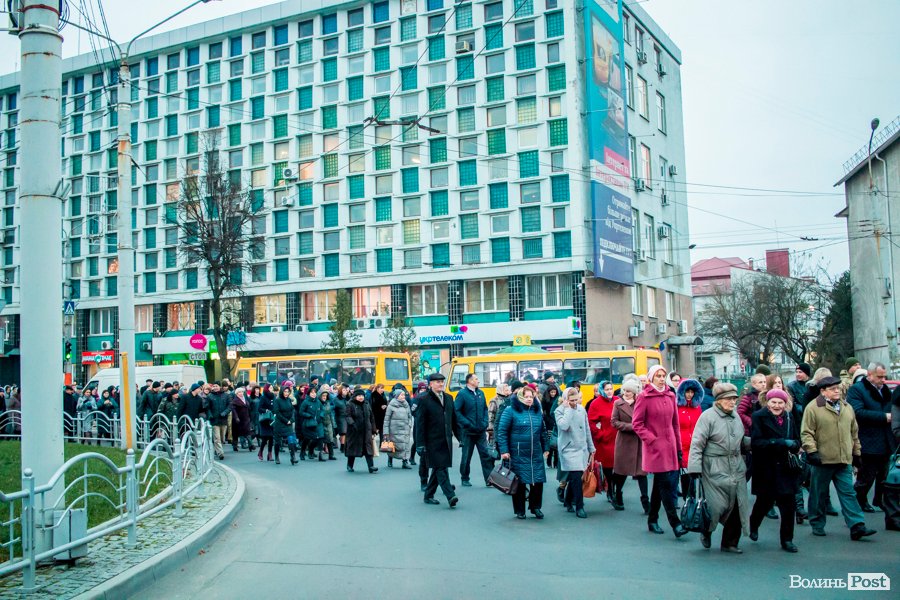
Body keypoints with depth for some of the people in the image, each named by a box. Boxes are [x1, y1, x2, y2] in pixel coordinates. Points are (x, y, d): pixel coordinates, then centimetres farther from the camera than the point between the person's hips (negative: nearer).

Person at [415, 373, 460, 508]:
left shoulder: (448, 398, 12)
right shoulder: (424, 400, -6)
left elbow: (454, 420, 17)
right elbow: (420, 424, -8)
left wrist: (460, 437, 13)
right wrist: (420, 444, -12)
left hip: (446, 441, 6)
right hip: (432, 441, -6)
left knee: (437, 469, 11)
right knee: (441, 468, -10)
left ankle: (428, 496, 22)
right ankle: (450, 496, -13)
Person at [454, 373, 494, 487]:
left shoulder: (480, 393, 8)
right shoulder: (462, 394, -9)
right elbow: (457, 411, -13)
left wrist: (485, 422, 1)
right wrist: (467, 423, -17)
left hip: (481, 431, 4)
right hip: (468, 431, -4)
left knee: (486, 455, 2)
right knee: (466, 456, 7)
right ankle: (465, 479, 21)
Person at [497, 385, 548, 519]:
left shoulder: (537, 411, 11)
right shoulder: (511, 411, -6)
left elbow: (543, 431, 20)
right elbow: (502, 431, -7)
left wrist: (545, 448, 18)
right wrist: (504, 450, -11)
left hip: (536, 455, 4)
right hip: (518, 455, -4)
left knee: (538, 481, 4)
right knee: (520, 483, 2)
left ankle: (535, 507, 22)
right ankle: (519, 510, 15)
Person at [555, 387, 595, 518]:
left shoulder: (581, 409, 7)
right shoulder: (559, 411, -8)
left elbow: (587, 430, 14)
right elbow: (563, 426, -28)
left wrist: (591, 448, 16)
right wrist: (568, 408, -19)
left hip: (582, 449, 5)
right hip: (569, 450, -5)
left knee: (574, 478, 11)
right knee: (576, 477, -13)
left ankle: (568, 502, 31)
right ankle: (579, 507, -4)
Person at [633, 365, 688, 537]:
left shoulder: (670, 396, 11)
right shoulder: (644, 397, -5)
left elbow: (675, 424, 15)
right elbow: (637, 423, -5)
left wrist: (679, 448, 14)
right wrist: (651, 439, -12)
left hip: (670, 447, 6)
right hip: (655, 448, -6)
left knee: (660, 485, 12)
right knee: (666, 485, -8)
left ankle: (652, 521, 22)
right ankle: (675, 523, -7)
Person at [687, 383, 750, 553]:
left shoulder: (736, 416, 12)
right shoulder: (708, 416, -9)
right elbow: (697, 444, -12)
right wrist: (695, 468, -18)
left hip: (736, 469, 7)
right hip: (715, 470, -6)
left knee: (736, 506, 5)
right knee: (716, 505, -7)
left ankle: (730, 543, 19)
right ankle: (706, 531, 23)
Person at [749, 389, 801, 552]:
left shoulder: (789, 417, 7)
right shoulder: (759, 417, -7)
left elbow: (797, 441, 11)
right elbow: (756, 442, -16)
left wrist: (793, 444, -13)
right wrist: (781, 443, -23)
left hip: (785, 468, 4)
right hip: (766, 469, -3)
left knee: (788, 505, 1)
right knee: (765, 501, 9)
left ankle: (787, 540, 13)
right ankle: (753, 525, 38)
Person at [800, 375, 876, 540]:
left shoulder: (847, 408, 13)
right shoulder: (813, 408, -6)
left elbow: (854, 433, 20)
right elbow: (806, 433, -9)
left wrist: (856, 453, 19)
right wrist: (812, 451, -18)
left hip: (844, 460, 5)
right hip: (822, 459, -4)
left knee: (848, 493, 2)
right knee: (819, 494, 6)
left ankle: (857, 527, 0)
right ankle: (817, 525, 19)